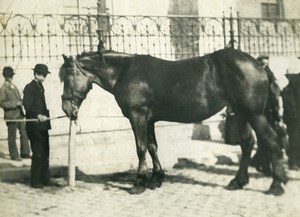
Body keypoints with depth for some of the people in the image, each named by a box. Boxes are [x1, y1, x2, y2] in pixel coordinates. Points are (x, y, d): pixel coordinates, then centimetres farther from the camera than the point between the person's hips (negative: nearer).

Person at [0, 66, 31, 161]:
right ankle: (14, 155, 13)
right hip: (11, 116, -7)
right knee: (12, 136, 3)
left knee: (24, 133, 8)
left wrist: (20, 102, 4)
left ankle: (25, 153, 17)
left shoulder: (14, 87, 14)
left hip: (19, 114, 7)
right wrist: (15, 103, -19)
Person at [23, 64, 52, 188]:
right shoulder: (30, 88, -11)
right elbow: (27, 105, -25)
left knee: (45, 153, 14)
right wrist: (38, 115, -38)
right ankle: (36, 181, 5)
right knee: (38, 154, -5)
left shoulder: (40, 87, 16)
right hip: (34, 126, -9)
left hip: (43, 125, 9)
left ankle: (45, 179, 24)